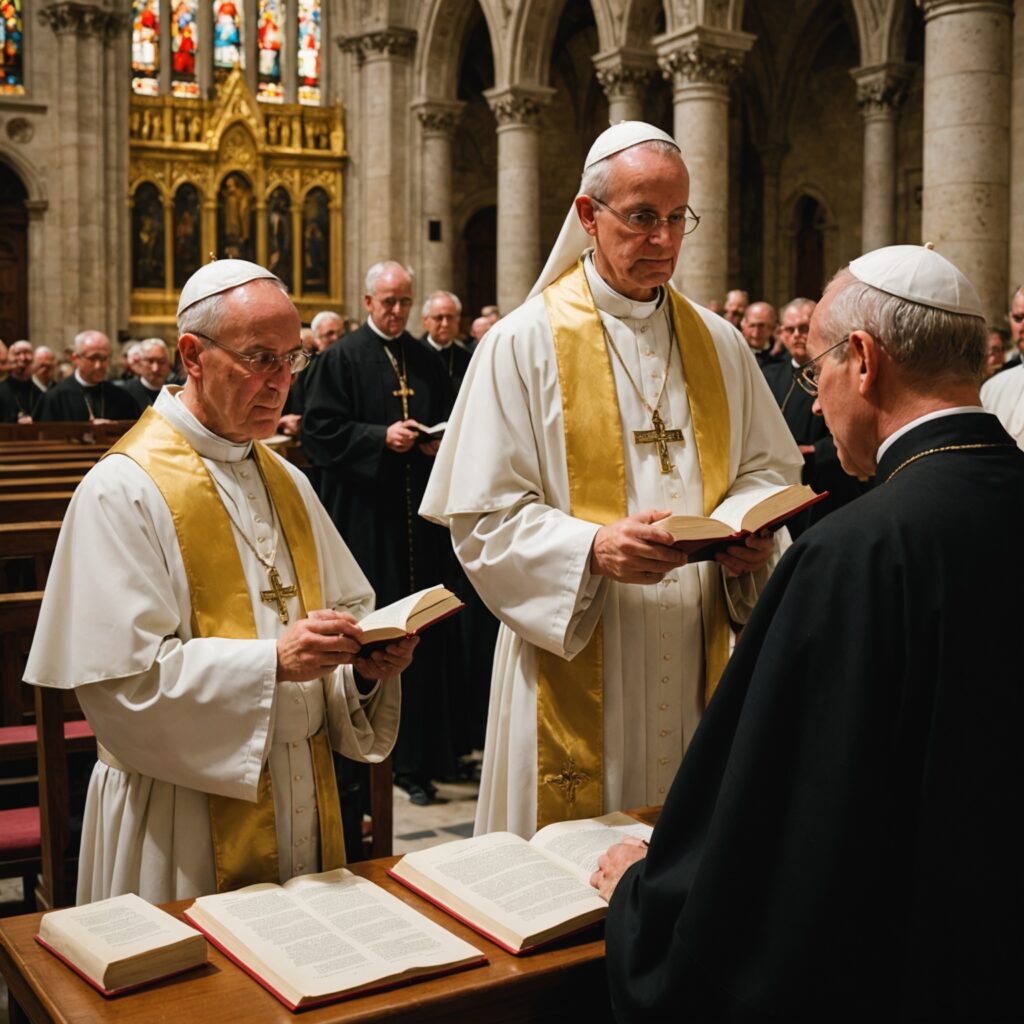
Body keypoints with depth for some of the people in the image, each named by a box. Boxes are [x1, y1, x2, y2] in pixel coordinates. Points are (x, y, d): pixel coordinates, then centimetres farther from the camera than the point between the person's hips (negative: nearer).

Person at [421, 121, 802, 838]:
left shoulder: (718, 343, 11)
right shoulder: (526, 342, -4)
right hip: (576, 672, -4)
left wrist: (752, 538, -8)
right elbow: (483, 519, -8)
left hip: (695, 666, 4)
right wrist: (594, 549, -24)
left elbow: (766, 471, 14)